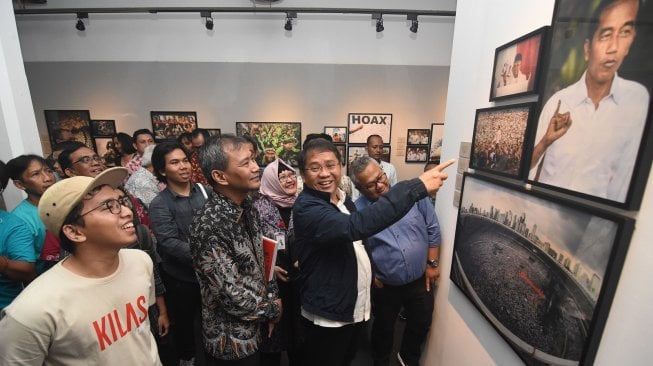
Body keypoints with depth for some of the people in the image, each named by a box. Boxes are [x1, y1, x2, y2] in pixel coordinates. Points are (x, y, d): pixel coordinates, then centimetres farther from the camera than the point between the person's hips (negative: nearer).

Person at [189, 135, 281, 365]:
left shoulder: (247, 208, -5)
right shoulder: (210, 226, -30)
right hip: (232, 341, -7)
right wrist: (272, 310, -11)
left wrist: (271, 295, -1)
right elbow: (231, 295, -26)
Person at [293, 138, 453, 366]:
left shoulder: (343, 199, 1)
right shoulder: (306, 208, -28)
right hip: (329, 314, -7)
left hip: (355, 307, 8)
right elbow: (355, 226, -45)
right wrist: (417, 186, -42)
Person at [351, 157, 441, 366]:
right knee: (383, 328, 22)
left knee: (421, 324, 23)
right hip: (385, 285, -1)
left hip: (420, 280, 2)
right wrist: (371, 276, -5)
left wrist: (432, 263, -2)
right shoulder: (357, 211, -18)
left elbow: (432, 229, -4)